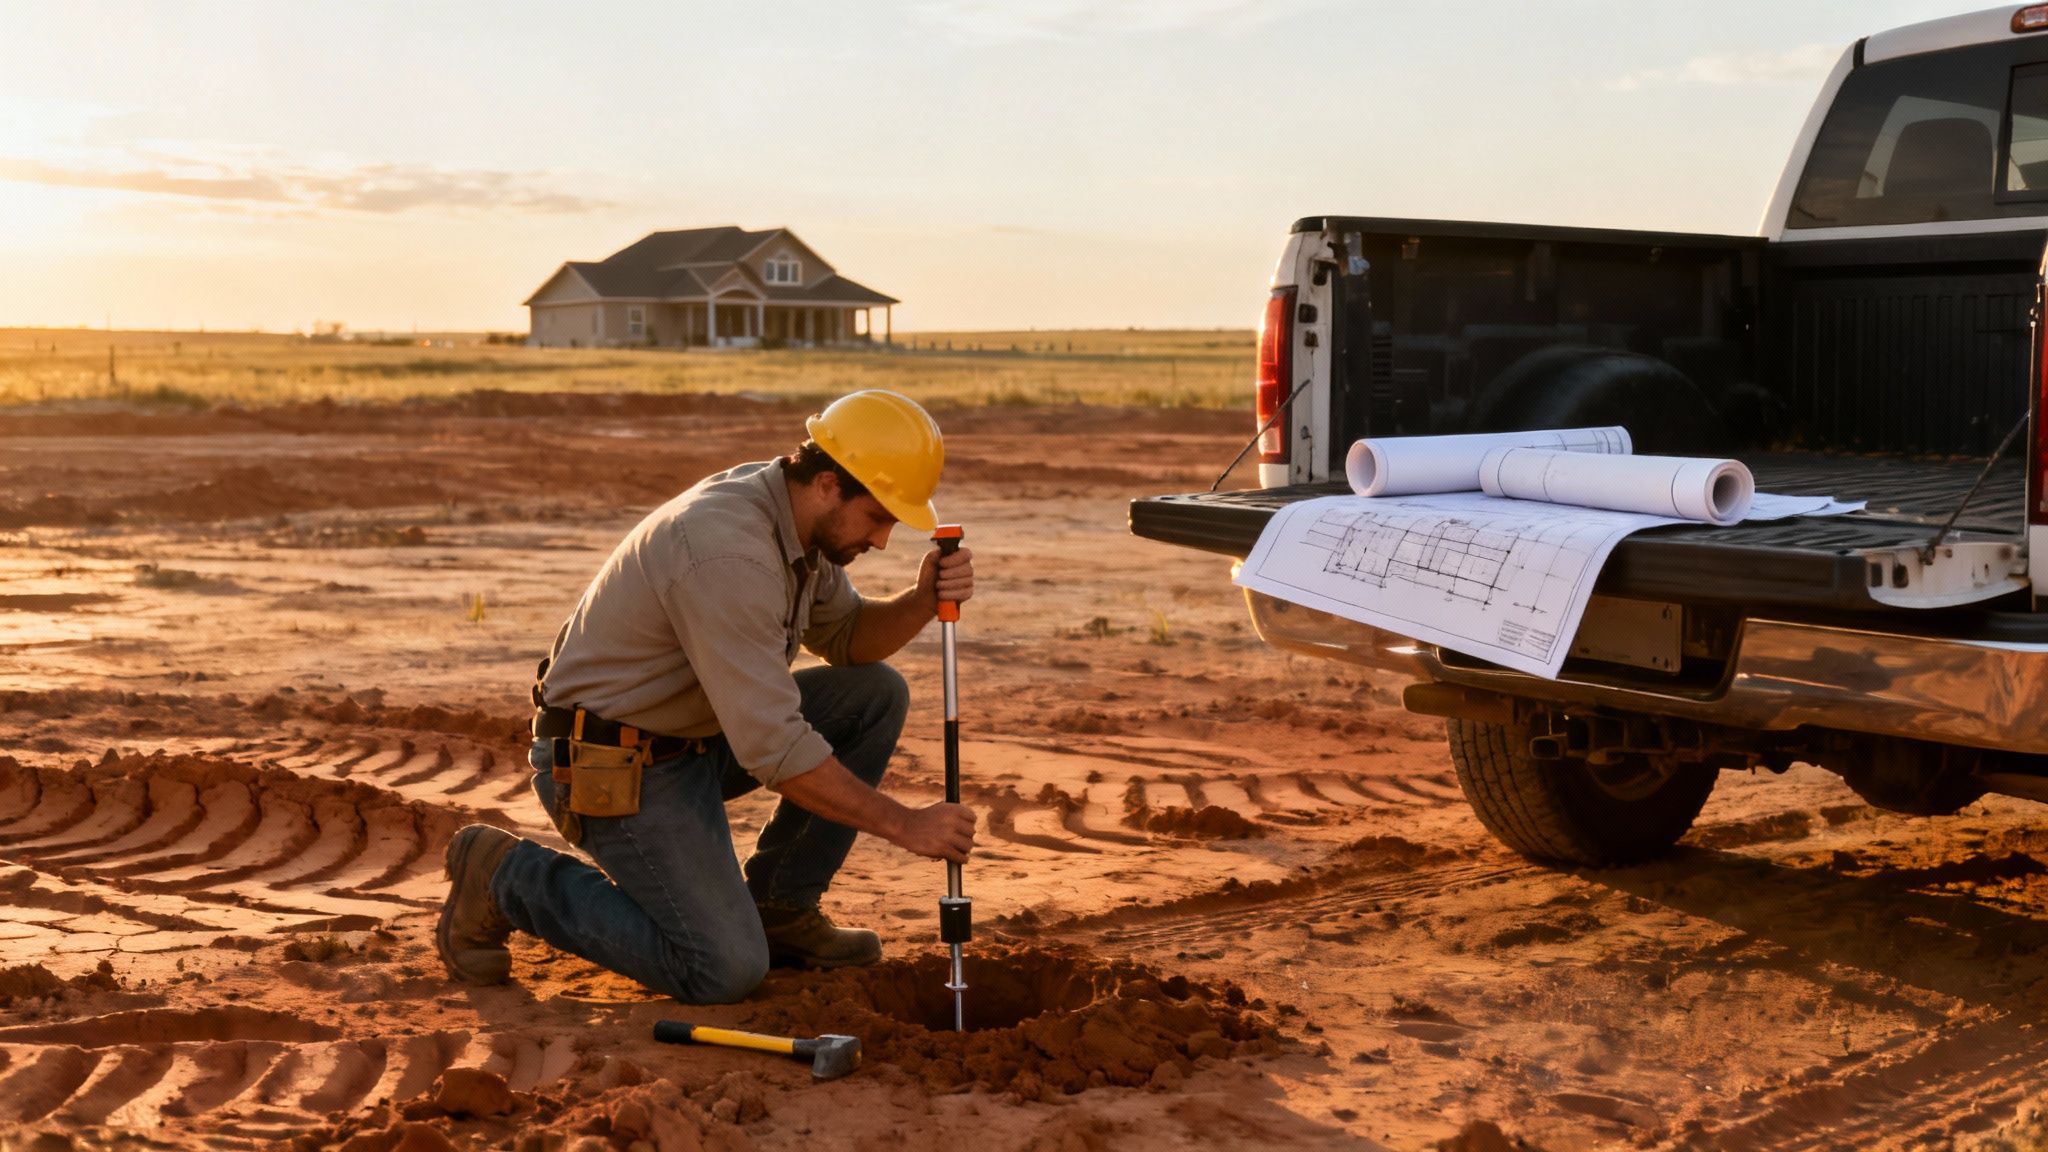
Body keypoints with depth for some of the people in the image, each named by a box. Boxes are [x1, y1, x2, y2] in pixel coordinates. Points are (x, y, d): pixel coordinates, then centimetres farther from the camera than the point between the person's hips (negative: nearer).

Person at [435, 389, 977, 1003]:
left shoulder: (795, 511, -2)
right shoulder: (729, 553, -31)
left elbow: (847, 638, 12)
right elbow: (775, 749, -33)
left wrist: (923, 601, -9)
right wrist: (906, 825, -25)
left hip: (694, 732, 10)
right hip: (612, 767, -10)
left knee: (876, 694, 0)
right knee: (726, 970, -16)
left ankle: (778, 908, 10)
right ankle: (505, 874, 0)